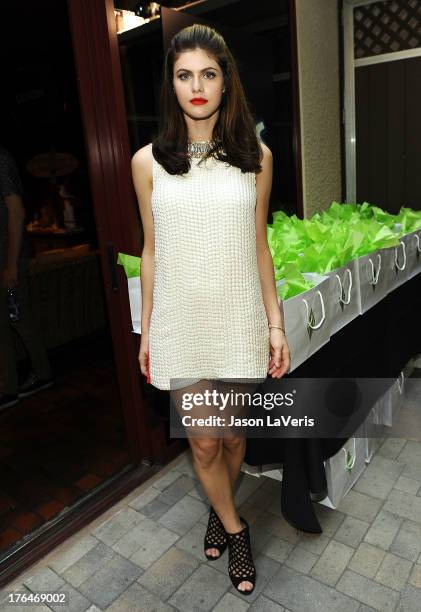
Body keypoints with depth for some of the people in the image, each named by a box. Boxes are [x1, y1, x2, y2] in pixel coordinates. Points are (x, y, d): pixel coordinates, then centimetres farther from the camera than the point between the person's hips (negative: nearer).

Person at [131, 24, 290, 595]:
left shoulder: (256, 157, 1)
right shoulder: (149, 162, 0)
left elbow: (259, 247, 4)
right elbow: (151, 251, 3)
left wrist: (275, 323, 1)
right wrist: (146, 330, 5)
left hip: (239, 321, 1)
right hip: (180, 323, 0)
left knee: (234, 435, 16)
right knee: (203, 442, 9)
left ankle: (220, 511, 48)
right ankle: (235, 527, 40)